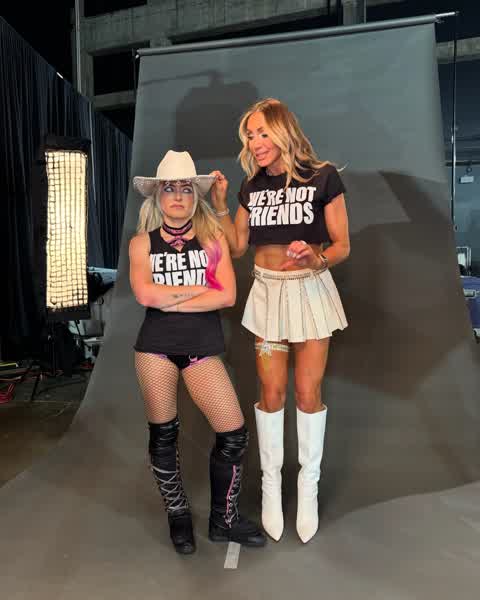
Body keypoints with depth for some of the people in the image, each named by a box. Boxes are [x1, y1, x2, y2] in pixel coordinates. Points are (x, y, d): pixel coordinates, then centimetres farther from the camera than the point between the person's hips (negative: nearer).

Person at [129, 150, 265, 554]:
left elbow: (228, 296, -7)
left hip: (203, 346, 0)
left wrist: (172, 301, -9)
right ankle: (178, 515, 35)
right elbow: (145, 295, -11)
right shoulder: (142, 242, 6)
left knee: (234, 434, -2)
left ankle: (224, 519, 23)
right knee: (163, 434, 11)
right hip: (155, 345, 1)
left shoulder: (213, 237, 4)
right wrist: (200, 288, -7)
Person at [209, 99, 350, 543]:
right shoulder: (252, 186, 5)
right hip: (267, 292, 3)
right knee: (271, 393, 6)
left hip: (311, 291, -2)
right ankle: (271, 481, 24)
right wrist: (219, 205, -1)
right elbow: (236, 247, 8)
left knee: (308, 393, 3)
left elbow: (342, 246, -5)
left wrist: (316, 259, -25)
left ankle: (309, 484, 24)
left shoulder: (323, 178, -7)